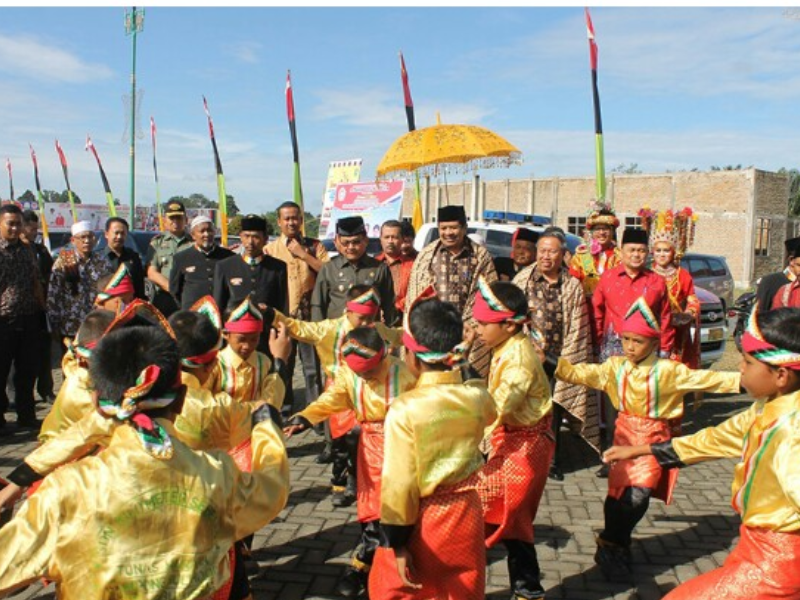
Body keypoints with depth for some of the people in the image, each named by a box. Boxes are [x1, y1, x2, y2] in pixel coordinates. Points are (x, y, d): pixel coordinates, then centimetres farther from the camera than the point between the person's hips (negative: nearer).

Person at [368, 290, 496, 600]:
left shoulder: (404, 410, -23)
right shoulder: (478, 397, -10)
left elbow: (399, 484, -20)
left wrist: (397, 544, -11)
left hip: (421, 521, -4)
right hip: (466, 513, 4)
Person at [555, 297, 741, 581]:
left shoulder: (668, 370, -8)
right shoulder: (615, 367, 1)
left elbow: (705, 378, -10)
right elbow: (580, 374, -2)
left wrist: (741, 381, -19)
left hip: (654, 438, -2)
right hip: (625, 434, 3)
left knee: (639, 493, -11)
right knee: (619, 491, 2)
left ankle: (612, 545, 11)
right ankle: (614, 546, 21)